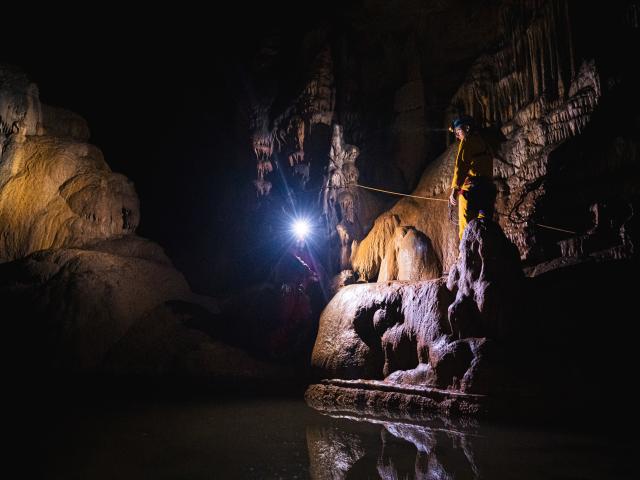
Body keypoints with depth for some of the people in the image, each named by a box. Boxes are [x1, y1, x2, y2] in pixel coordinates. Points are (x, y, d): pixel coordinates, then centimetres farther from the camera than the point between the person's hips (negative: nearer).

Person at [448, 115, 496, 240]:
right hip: (489, 189, 8)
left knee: (466, 229, -9)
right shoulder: (484, 144, 26)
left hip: (472, 189, -8)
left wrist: (454, 190, -17)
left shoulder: (467, 141, 2)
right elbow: (488, 169, 21)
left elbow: (461, 165, -11)